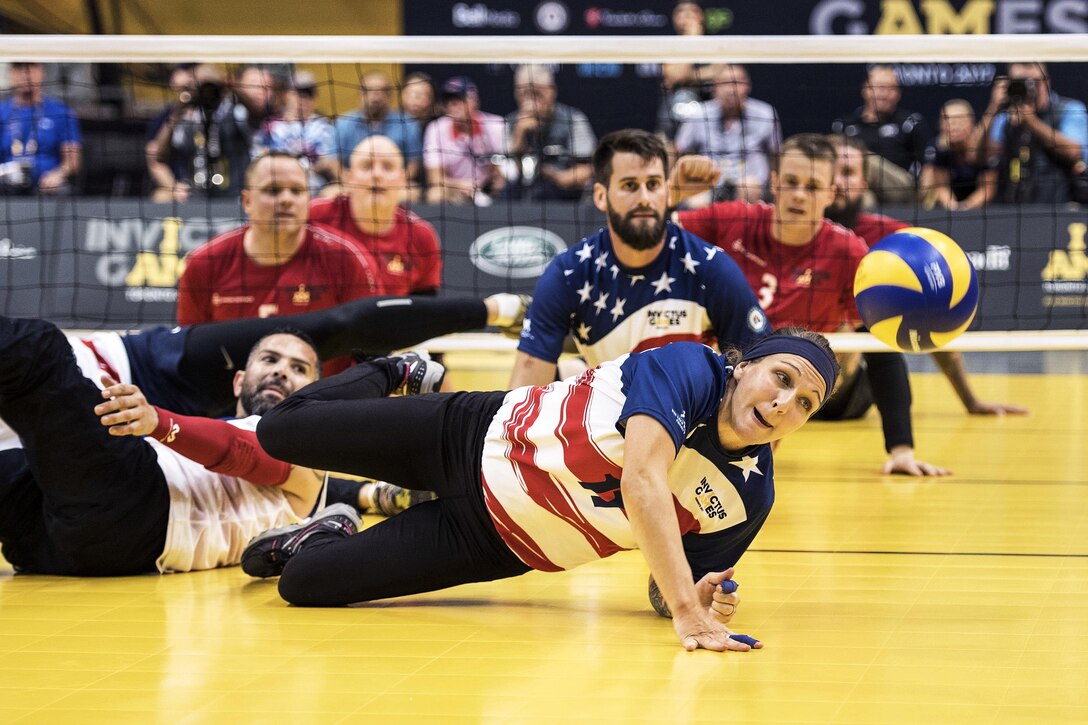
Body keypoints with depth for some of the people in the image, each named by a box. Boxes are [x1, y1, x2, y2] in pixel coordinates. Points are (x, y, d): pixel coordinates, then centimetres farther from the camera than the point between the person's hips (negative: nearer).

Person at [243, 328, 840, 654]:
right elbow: (640, 481, -43)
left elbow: (663, 592, -7)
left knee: (300, 583, -5)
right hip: (474, 436, -3)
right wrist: (684, 609, -50)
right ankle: (384, 378, 41)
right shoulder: (690, 369, -28)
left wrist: (699, 601, -32)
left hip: (496, 540, 3)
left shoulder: (748, 499, -16)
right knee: (280, 432, 9)